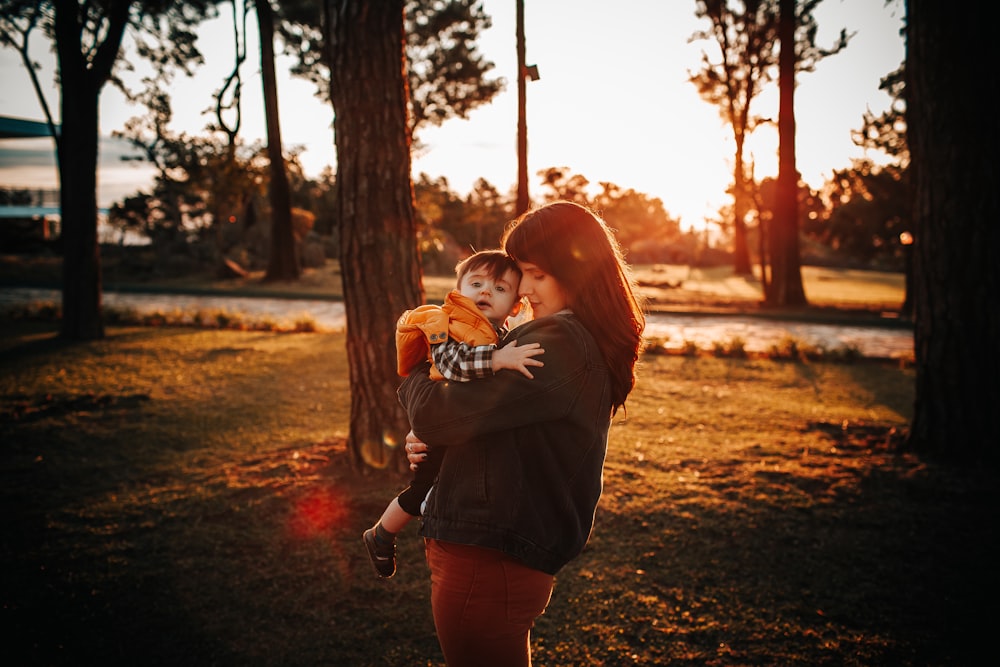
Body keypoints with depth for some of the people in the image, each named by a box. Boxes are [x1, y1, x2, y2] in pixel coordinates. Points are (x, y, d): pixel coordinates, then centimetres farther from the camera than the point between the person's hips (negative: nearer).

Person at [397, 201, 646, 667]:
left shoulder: (558, 344, -21)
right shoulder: (592, 345, 11)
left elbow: (437, 414, -23)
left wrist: (411, 380, 0)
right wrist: (432, 444, 2)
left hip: (484, 563, -9)